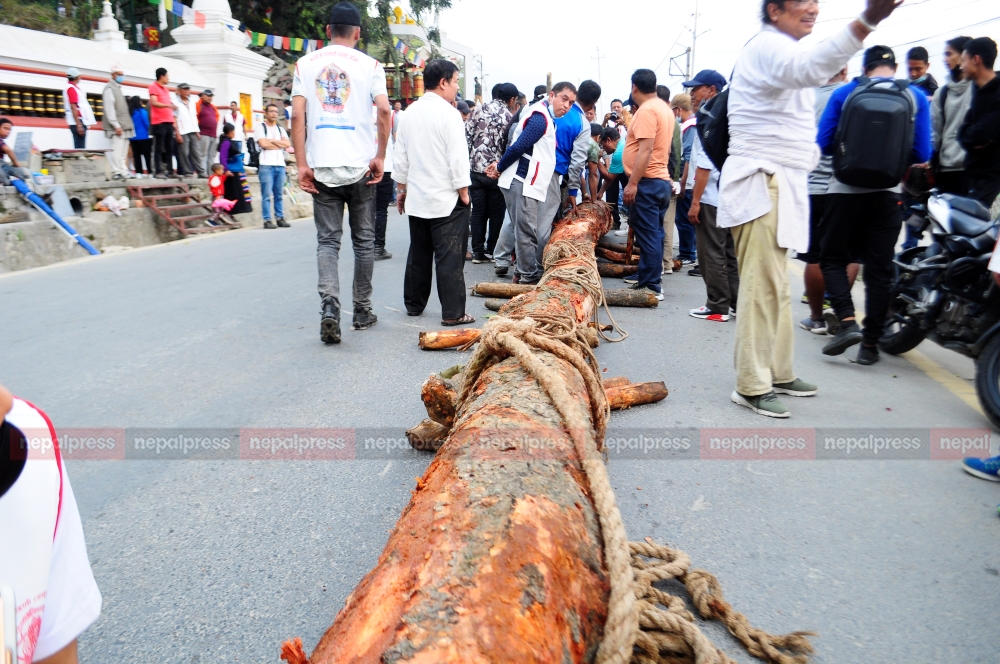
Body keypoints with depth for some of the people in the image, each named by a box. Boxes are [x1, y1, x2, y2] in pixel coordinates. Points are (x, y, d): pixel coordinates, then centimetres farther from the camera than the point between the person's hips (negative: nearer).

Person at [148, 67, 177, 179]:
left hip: (168, 122, 8)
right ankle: (158, 171, -5)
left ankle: (170, 171, 11)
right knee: (159, 148, -6)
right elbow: (153, 103, -16)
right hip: (159, 122, -8)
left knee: (169, 148, 7)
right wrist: (168, 105, -29)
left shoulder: (166, 89, 21)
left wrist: (173, 121, 18)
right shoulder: (153, 87, -4)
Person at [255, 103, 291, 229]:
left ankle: (280, 218, 11)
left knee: (279, 194, 7)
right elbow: (263, 144, -9)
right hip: (266, 165, -5)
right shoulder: (260, 128, 5)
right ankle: (267, 220, -4)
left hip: (280, 165, 5)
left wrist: (272, 140, -3)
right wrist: (280, 144, 2)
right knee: (267, 195, -6)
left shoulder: (280, 129, 21)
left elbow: (288, 144, 6)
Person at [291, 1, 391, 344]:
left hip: (321, 166, 1)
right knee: (363, 240, 10)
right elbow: (385, 111, -10)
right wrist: (380, 157, -3)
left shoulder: (306, 63, 7)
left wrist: (302, 165, -1)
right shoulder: (369, 65, 3)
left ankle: (330, 308, -14)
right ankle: (362, 311, 18)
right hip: (360, 165, -1)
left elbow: (297, 116, -2)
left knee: (327, 240, 5)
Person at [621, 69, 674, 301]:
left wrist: (632, 183, -22)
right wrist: (630, 123, 35)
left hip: (647, 182, -10)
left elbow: (646, 149, -21)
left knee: (647, 235, -7)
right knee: (653, 235, 13)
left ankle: (651, 287, -4)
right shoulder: (664, 109, 16)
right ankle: (646, 281, 21)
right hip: (661, 180, 10)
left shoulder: (646, 110, -13)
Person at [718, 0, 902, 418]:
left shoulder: (777, 50, 24)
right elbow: (810, 66, -35)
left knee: (775, 285, 12)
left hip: (779, 183, 11)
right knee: (762, 286, -12)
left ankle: (778, 372, 21)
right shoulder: (768, 46, -11)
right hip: (761, 183, -11)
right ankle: (752, 386, -7)